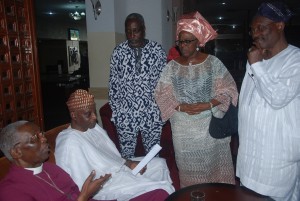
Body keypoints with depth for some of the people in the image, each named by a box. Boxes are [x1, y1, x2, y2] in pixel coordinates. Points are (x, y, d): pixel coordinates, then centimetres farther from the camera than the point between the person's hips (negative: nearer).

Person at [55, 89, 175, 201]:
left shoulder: (93, 127, 5)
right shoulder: (70, 143, -22)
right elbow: (82, 187, -22)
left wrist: (129, 163, -3)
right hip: (105, 185, -9)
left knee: (160, 164, 8)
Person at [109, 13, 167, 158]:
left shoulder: (157, 50, -3)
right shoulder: (118, 52, -1)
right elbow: (113, 84, 3)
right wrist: (115, 111, 1)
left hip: (152, 113, 0)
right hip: (125, 114, 1)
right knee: (126, 155, 12)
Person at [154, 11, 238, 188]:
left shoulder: (213, 62, -4)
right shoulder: (172, 66, 1)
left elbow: (228, 90, -5)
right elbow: (162, 95, -1)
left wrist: (207, 105, -19)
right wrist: (181, 107, -17)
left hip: (211, 125, -1)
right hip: (183, 130, 1)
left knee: (214, 166, 10)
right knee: (190, 170, 11)